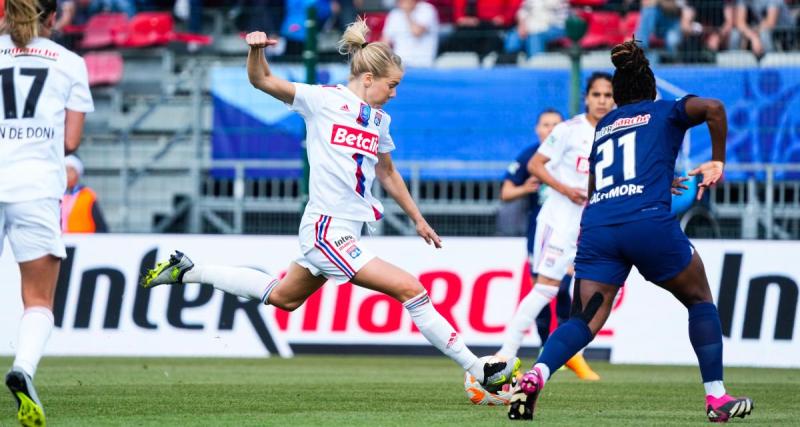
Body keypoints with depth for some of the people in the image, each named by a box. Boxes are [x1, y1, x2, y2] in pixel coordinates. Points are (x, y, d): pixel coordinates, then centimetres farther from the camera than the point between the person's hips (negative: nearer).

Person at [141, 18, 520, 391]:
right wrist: (257, 50, -32)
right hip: (328, 230, -9)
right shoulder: (324, 100, -8)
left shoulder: (379, 120, 12)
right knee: (410, 289, -14)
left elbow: (387, 174, 26)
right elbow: (262, 80, -11)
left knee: (282, 297, 23)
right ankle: (478, 370, -10)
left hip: (346, 231, 9)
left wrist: (418, 220, 30)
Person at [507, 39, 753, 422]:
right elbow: (712, 107, -4)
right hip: (649, 222, -3)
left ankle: (536, 375, -30)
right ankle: (716, 398, 13)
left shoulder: (603, 126, 28)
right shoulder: (665, 112, 16)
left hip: (596, 228, 3)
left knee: (585, 322, -2)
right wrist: (717, 162, 8)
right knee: (700, 300, 18)